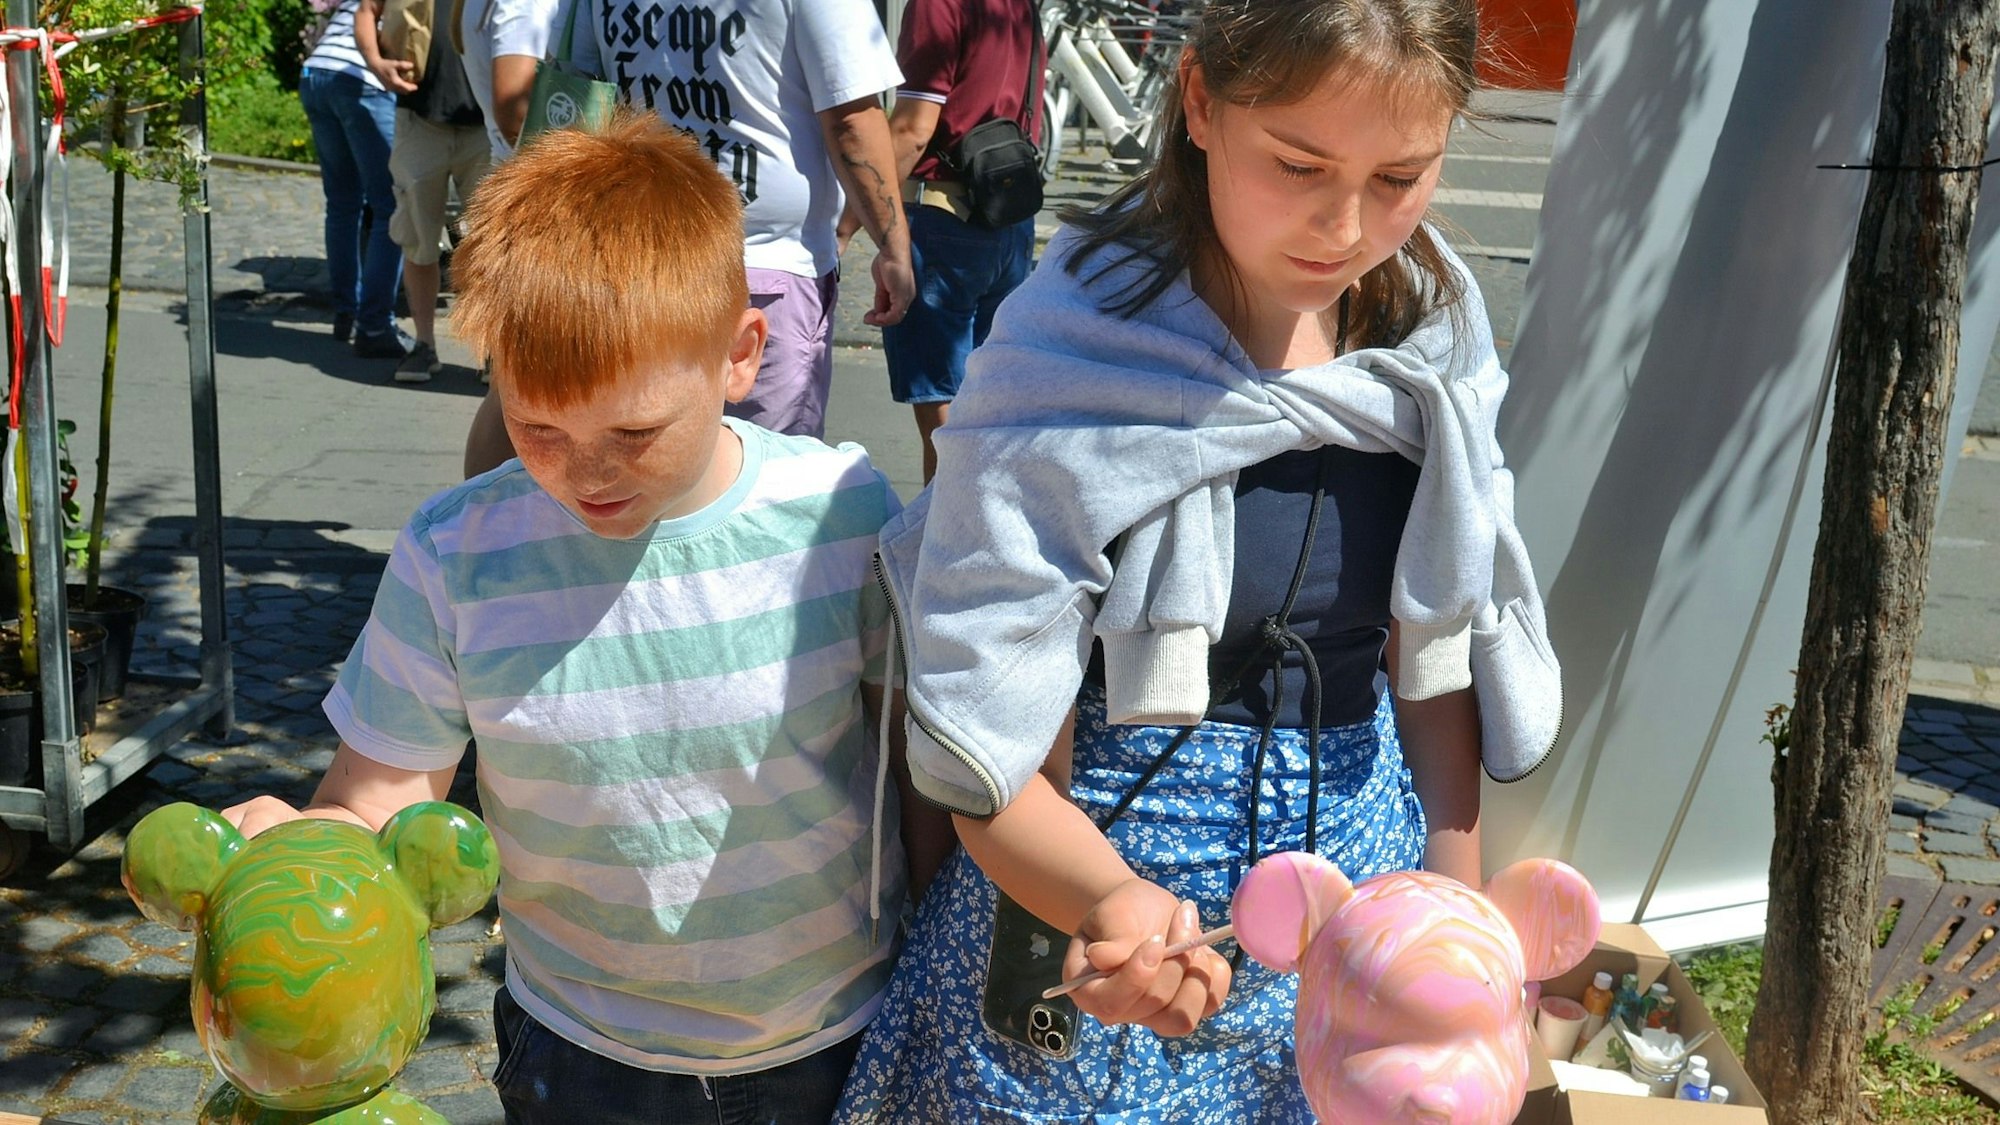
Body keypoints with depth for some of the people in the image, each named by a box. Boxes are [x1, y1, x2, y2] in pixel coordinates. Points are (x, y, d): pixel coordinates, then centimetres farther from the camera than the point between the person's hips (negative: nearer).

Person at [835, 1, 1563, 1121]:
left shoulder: (1434, 335, -5)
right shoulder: (1067, 376, -21)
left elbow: (1434, 653, 6)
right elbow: (995, 772, -19)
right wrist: (1116, 900, -37)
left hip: (1365, 856, 5)